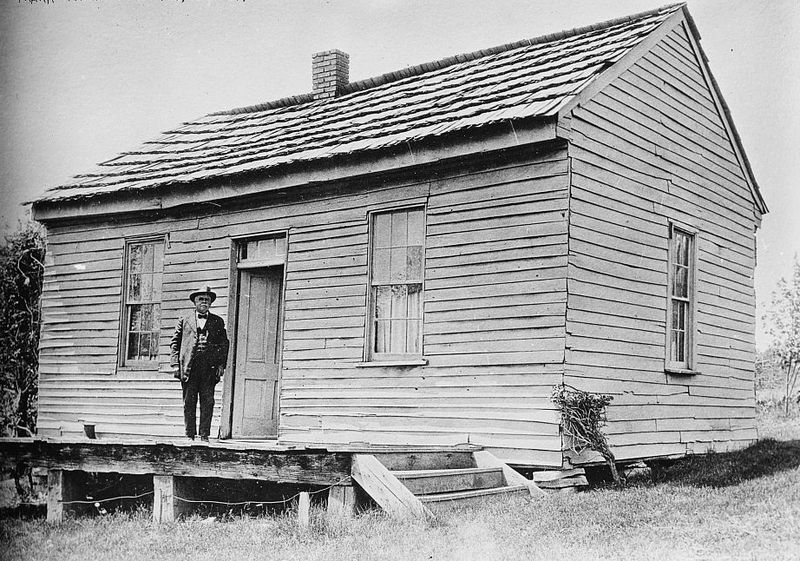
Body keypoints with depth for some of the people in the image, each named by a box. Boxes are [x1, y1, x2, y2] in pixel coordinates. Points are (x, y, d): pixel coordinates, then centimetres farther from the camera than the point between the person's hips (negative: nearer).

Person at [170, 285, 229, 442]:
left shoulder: (218, 321, 14)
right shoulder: (184, 320, 13)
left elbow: (224, 344, 11)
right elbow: (175, 343, 9)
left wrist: (221, 365, 1)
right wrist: (175, 364, -1)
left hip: (210, 368, 0)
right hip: (188, 366, 0)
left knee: (208, 402, -2)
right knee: (189, 402, 1)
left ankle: (204, 436, 3)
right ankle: (190, 435, 7)